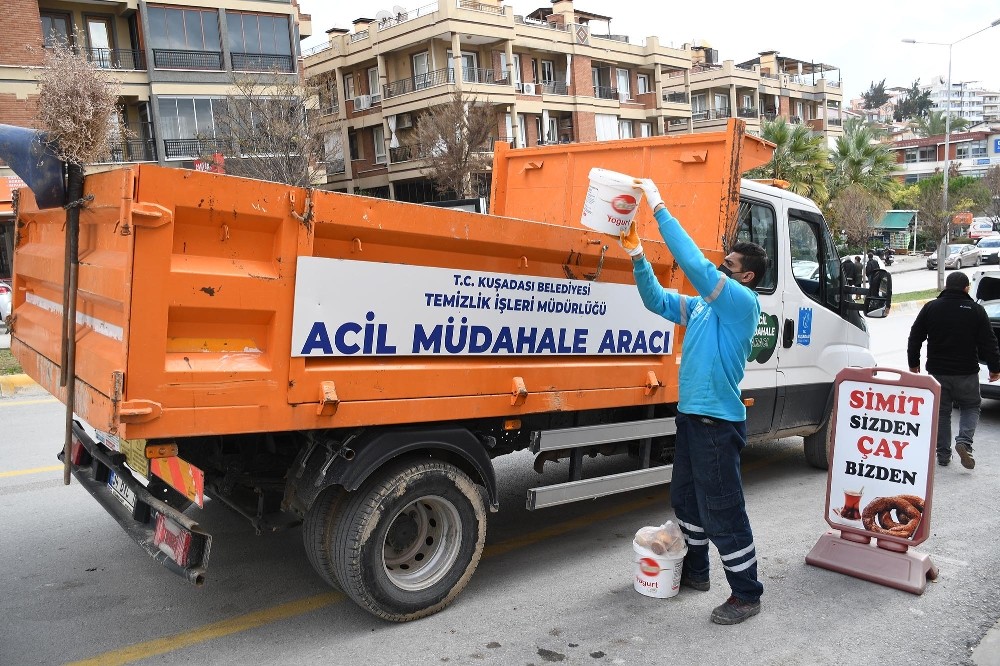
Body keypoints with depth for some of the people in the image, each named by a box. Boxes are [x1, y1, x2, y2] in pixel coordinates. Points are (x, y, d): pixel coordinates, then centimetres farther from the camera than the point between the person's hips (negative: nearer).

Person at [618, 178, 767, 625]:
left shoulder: (742, 301, -14)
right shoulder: (704, 304, 12)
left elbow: (694, 262, -24)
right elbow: (658, 301, 14)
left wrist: (658, 207, -22)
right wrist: (637, 256, 0)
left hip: (718, 422, -10)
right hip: (691, 415, 10)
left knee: (723, 512, -1)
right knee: (686, 500, 21)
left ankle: (747, 594, 14)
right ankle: (695, 570, 38)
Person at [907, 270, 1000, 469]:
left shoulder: (930, 308, 0)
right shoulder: (976, 310, -5)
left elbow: (915, 338, 3)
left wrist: (913, 363, 14)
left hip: (937, 372, 1)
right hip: (966, 373, -1)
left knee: (940, 412, 11)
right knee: (971, 407, 16)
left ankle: (943, 454, 12)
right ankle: (964, 441, -7)